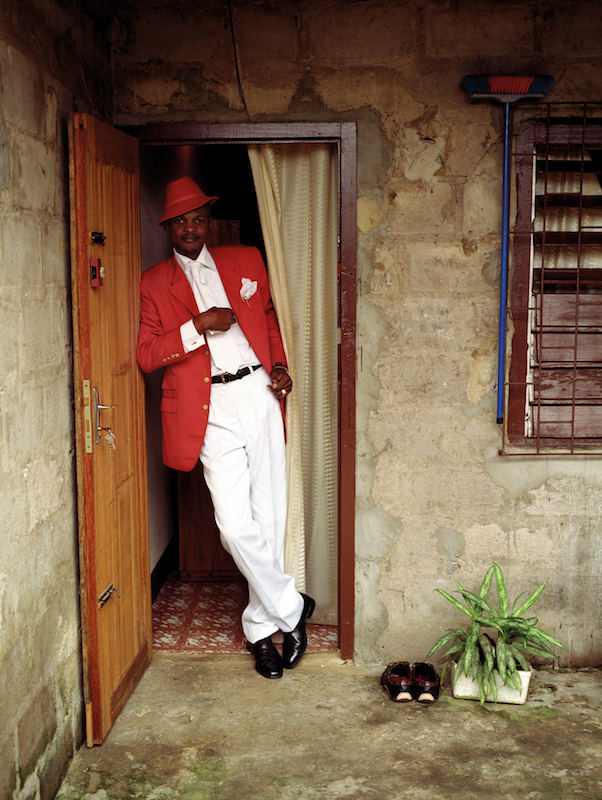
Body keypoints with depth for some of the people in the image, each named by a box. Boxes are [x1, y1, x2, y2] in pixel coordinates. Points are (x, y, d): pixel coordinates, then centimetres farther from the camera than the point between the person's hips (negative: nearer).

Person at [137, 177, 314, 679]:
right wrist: (199, 326, -13)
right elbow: (146, 354, -2)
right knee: (236, 524, -12)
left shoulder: (246, 261, 13)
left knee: (269, 519, 5)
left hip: (259, 396, 3)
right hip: (212, 411, -2)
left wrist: (279, 365, 9)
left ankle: (261, 628, 21)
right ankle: (291, 608, 10)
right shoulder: (155, 283, 6)